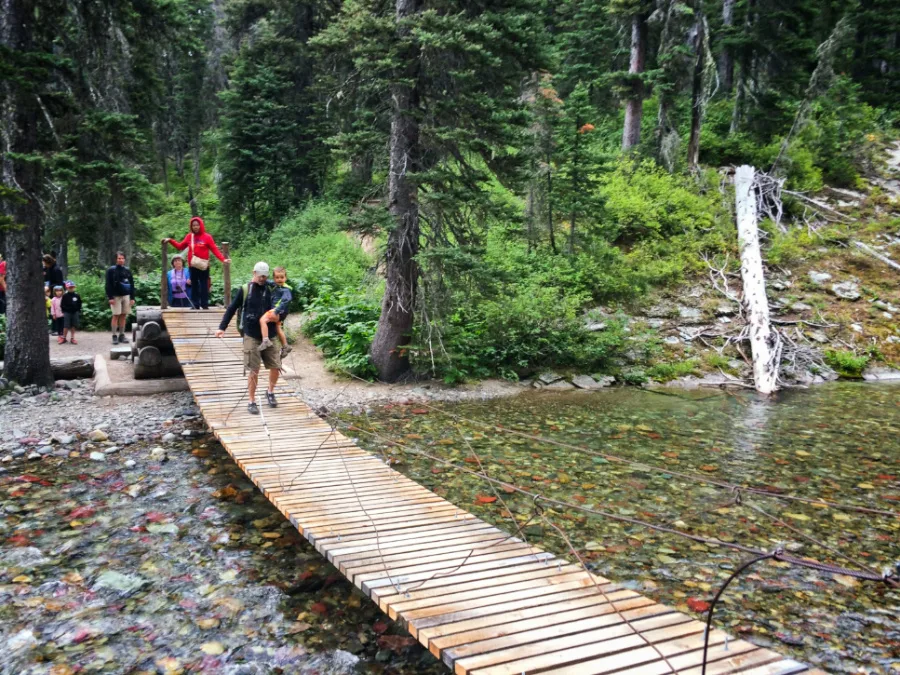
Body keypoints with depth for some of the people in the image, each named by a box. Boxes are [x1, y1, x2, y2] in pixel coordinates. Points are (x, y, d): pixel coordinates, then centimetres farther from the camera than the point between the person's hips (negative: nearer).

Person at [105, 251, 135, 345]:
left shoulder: (127, 270, 10)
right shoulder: (111, 270, -2)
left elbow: (132, 284, 12)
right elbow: (108, 285, -6)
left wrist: (132, 298, 6)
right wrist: (110, 297, -13)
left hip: (126, 296, 4)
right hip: (115, 296, -4)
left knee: (123, 316, 4)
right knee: (116, 315, -5)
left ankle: (122, 335, 11)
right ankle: (114, 336, -1)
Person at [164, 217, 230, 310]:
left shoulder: (207, 237, -4)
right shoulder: (189, 236, 7)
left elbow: (215, 250, -8)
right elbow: (180, 246, 15)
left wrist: (223, 259, -18)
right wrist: (170, 241, 6)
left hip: (203, 266, -4)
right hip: (193, 265, 4)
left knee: (204, 285, 1)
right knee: (194, 285, 7)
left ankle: (205, 304, 5)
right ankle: (195, 305, 11)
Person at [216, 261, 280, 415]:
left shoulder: (270, 289, 6)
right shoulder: (244, 290, -1)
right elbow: (232, 309, 1)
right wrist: (222, 327, -5)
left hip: (269, 336, 3)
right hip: (251, 336, -3)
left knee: (275, 366, 4)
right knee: (253, 370, -3)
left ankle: (270, 392, 29)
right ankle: (251, 402, 9)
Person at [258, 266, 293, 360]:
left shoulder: (286, 289, -15)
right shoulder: (276, 286, 9)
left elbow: (286, 300, -31)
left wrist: (276, 311, -37)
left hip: (279, 312, -10)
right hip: (276, 312, 10)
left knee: (262, 320, -27)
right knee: (278, 329, 26)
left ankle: (266, 341, -29)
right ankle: (285, 347, 43)